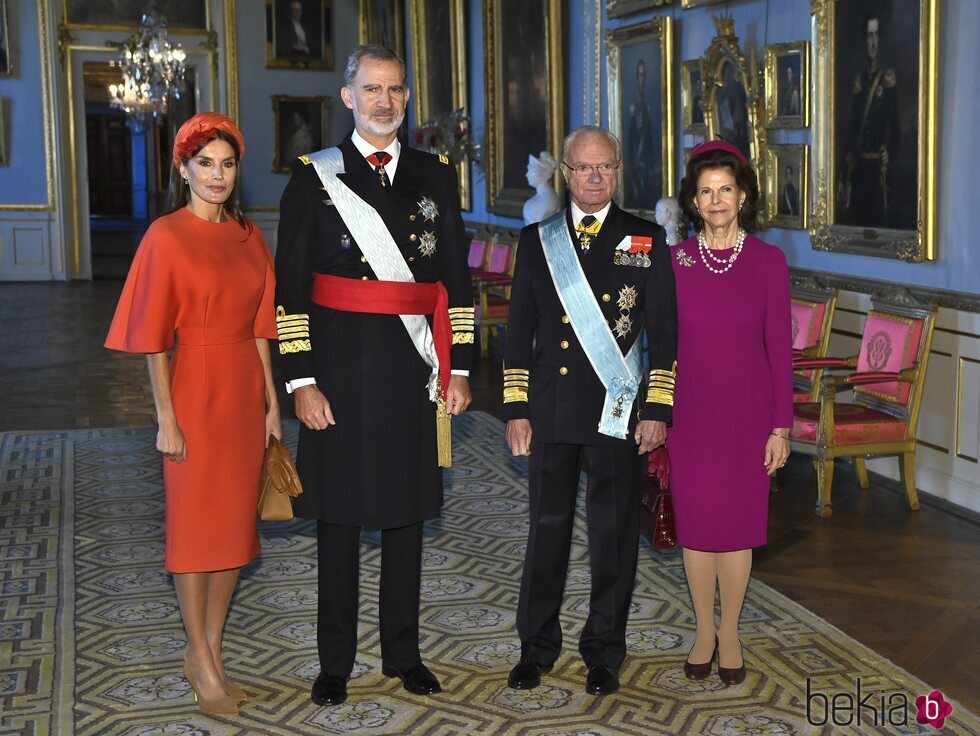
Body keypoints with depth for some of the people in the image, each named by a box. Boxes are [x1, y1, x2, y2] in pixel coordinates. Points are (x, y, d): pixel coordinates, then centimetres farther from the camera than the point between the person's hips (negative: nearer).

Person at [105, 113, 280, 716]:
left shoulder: (247, 235, 8)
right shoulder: (167, 236, -9)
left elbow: (259, 327, 11)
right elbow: (154, 337, -10)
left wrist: (271, 401, 9)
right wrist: (167, 418, -13)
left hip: (246, 392, 6)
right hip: (196, 391, -6)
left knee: (236, 522, 11)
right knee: (195, 524, 5)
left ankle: (212, 648, 25)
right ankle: (202, 660, 17)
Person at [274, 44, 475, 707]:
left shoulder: (436, 175, 9)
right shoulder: (314, 177, 0)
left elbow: (457, 279, 10)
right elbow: (292, 290, -3)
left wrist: (458, 368, 5)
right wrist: (302, 381, -9)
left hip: (413, 374, 3)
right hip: (341, 372, -2)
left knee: (407, 515, 11)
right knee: (340, 519, 6)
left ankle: (404, 652, 26)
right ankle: (336, 662, 20)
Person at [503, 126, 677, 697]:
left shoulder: (647, 240, 5)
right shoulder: (538, 240, 9)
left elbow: (665, 332, 2)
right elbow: (520, 331, 9)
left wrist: (658, 409, -5)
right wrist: (517, 409, 4)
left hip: (618, 413, -1)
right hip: (551, 409, 2)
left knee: (614, 532, 6)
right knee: (547, 527, 8)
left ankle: (605, 651, 21)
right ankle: (538, 646, 22)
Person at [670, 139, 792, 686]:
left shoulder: (768, 261, -5)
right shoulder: (674, 260, -1)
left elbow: (780, 347, -3)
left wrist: (781, 424, -5)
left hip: (748, 409, -1)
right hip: (690, 409, 1)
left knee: (738, 521, 7)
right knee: (696, 521, 9)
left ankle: (730, 633, 24)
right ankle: (705, 631, 25)